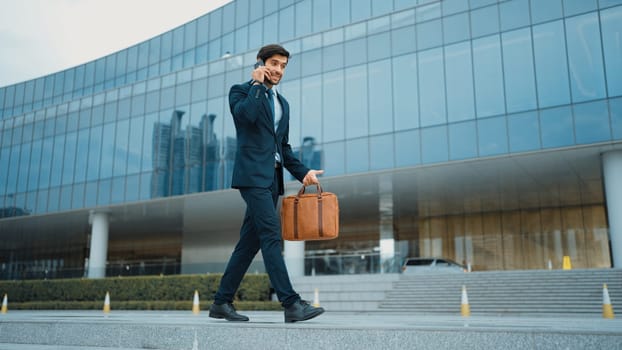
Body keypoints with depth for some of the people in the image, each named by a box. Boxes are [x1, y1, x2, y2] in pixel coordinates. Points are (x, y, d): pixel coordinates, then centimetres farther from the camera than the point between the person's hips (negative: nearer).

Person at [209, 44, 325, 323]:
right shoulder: (241, 91, 4)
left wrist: (302, 172, 11)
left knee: (250, 241, 7)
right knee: (271, 234, -15)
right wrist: (257, 84, -6)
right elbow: (246, 114, -20)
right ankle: (292, 304, -16)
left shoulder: (282, 103, 24)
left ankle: (221, 302, 16)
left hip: (272, 179, 8)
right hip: (253, 174, -7)